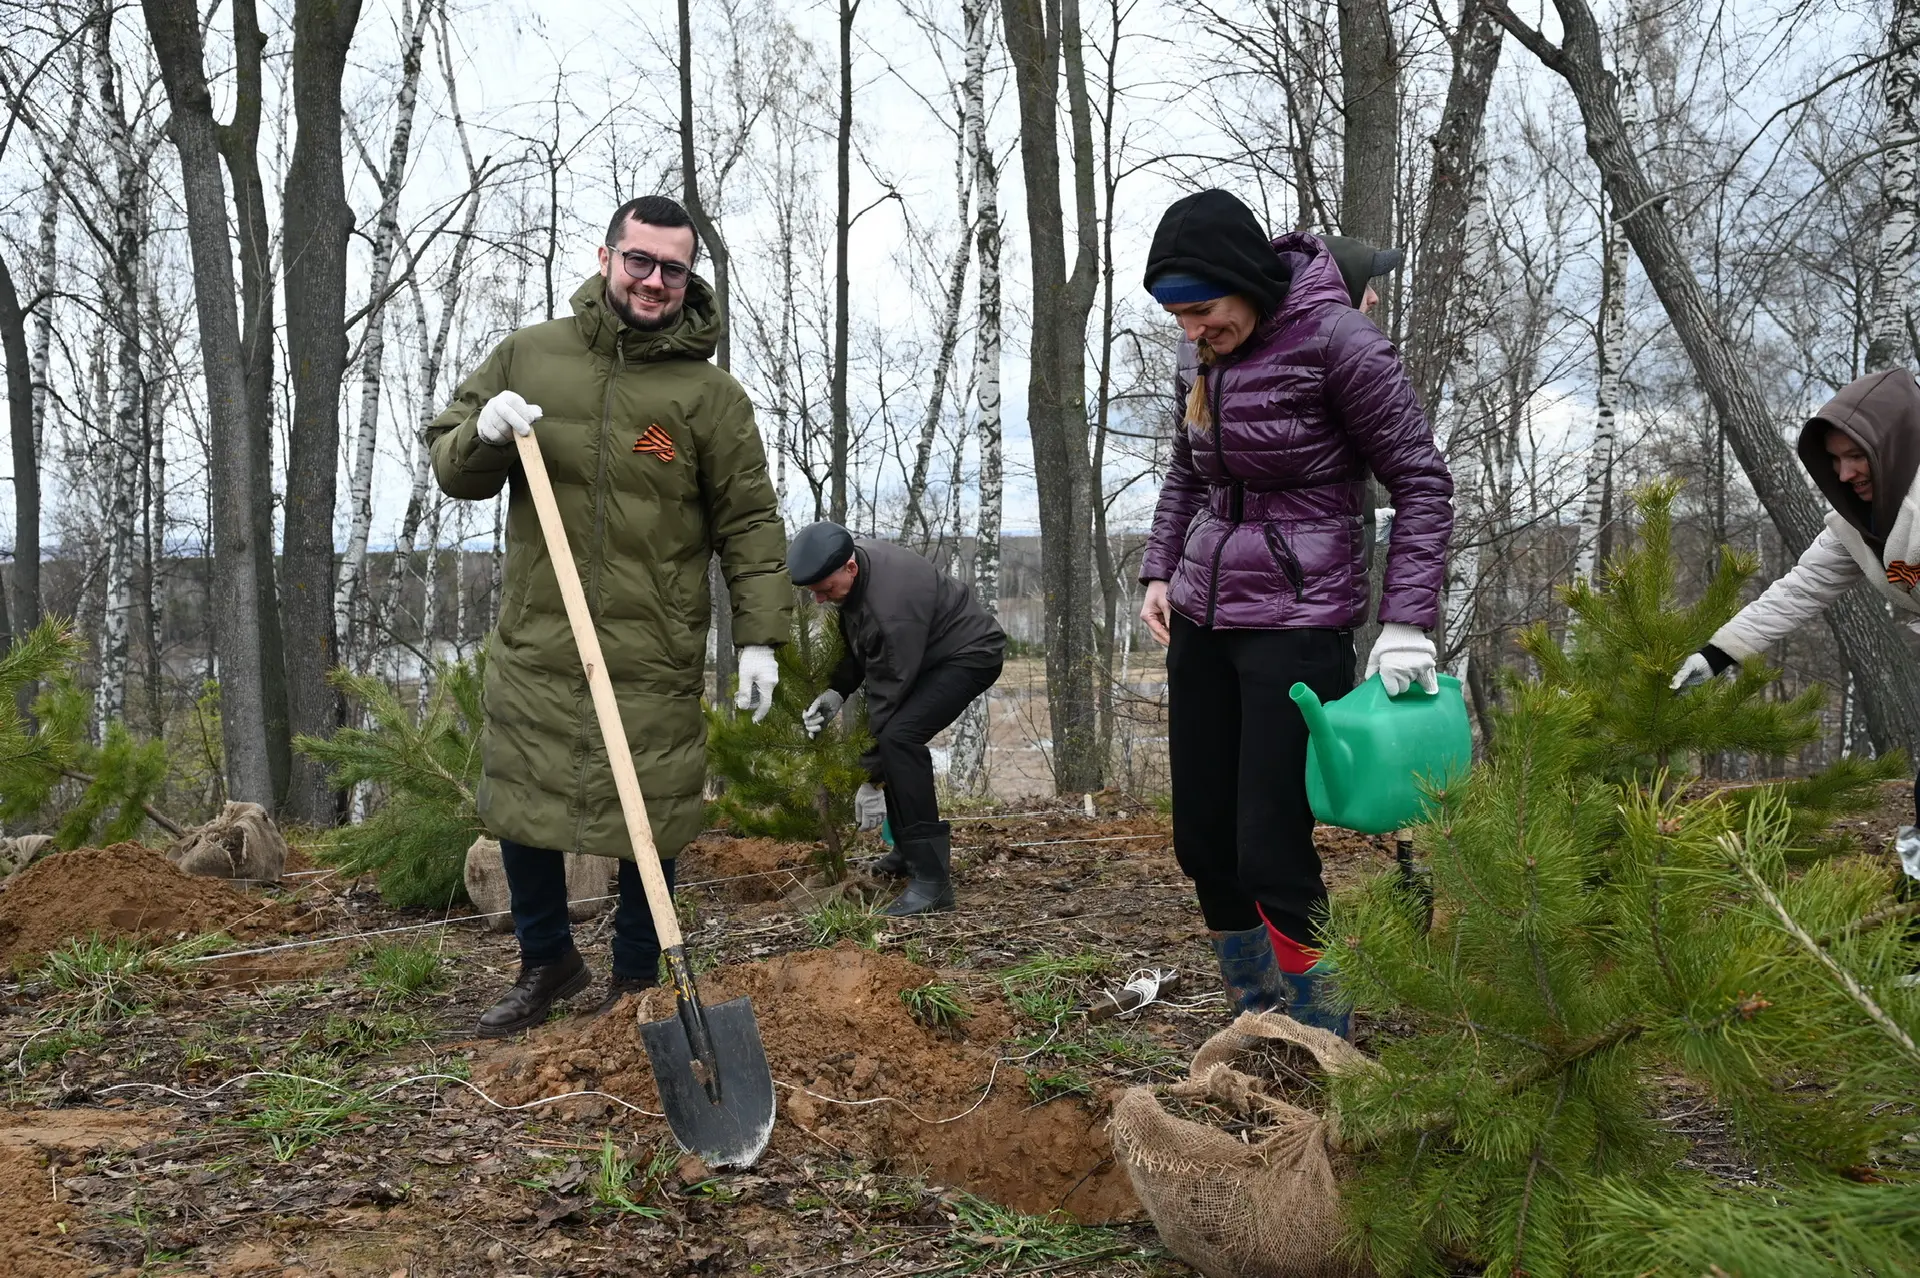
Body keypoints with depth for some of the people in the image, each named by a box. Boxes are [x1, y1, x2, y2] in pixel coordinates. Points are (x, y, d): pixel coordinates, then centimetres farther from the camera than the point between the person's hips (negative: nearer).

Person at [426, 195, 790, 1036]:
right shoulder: (527, 356, 5)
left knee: (647, 822, 5)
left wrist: (761, 635, -6)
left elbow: (749, 523, 0)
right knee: (521, 809, 11)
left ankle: (636, 982, 25)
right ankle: (547, 963, 33)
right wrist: (483, 436, -13)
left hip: (652, 653, -2)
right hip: (534, 642, 3)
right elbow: (451, 470, 9)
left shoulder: (708, 393, -1)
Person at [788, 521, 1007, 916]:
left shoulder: (891, 605, -35)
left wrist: (873, 781, -22)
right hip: (928, 653, 11)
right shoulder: (852, 556, -7)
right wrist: (835, 692, -7)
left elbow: (888, 692, -29)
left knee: (898, 735, -27)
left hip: (971, 653, -10)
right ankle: (910, 849, 25)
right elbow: (857, 646, 8)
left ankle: (931, 879, -27)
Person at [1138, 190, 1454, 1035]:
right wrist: (1159, 570, 9)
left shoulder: (1336, 340, -14)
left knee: (1271, 847, -8)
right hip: (1200, 618, 7)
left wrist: (1407, 623, -16)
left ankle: (1327, 1047, 8)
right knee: (1201, 837, 9)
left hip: (1297, 623, -7)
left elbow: (1422, 484, -10)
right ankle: (1254, 1018, 25)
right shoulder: (1200, 360, 6)